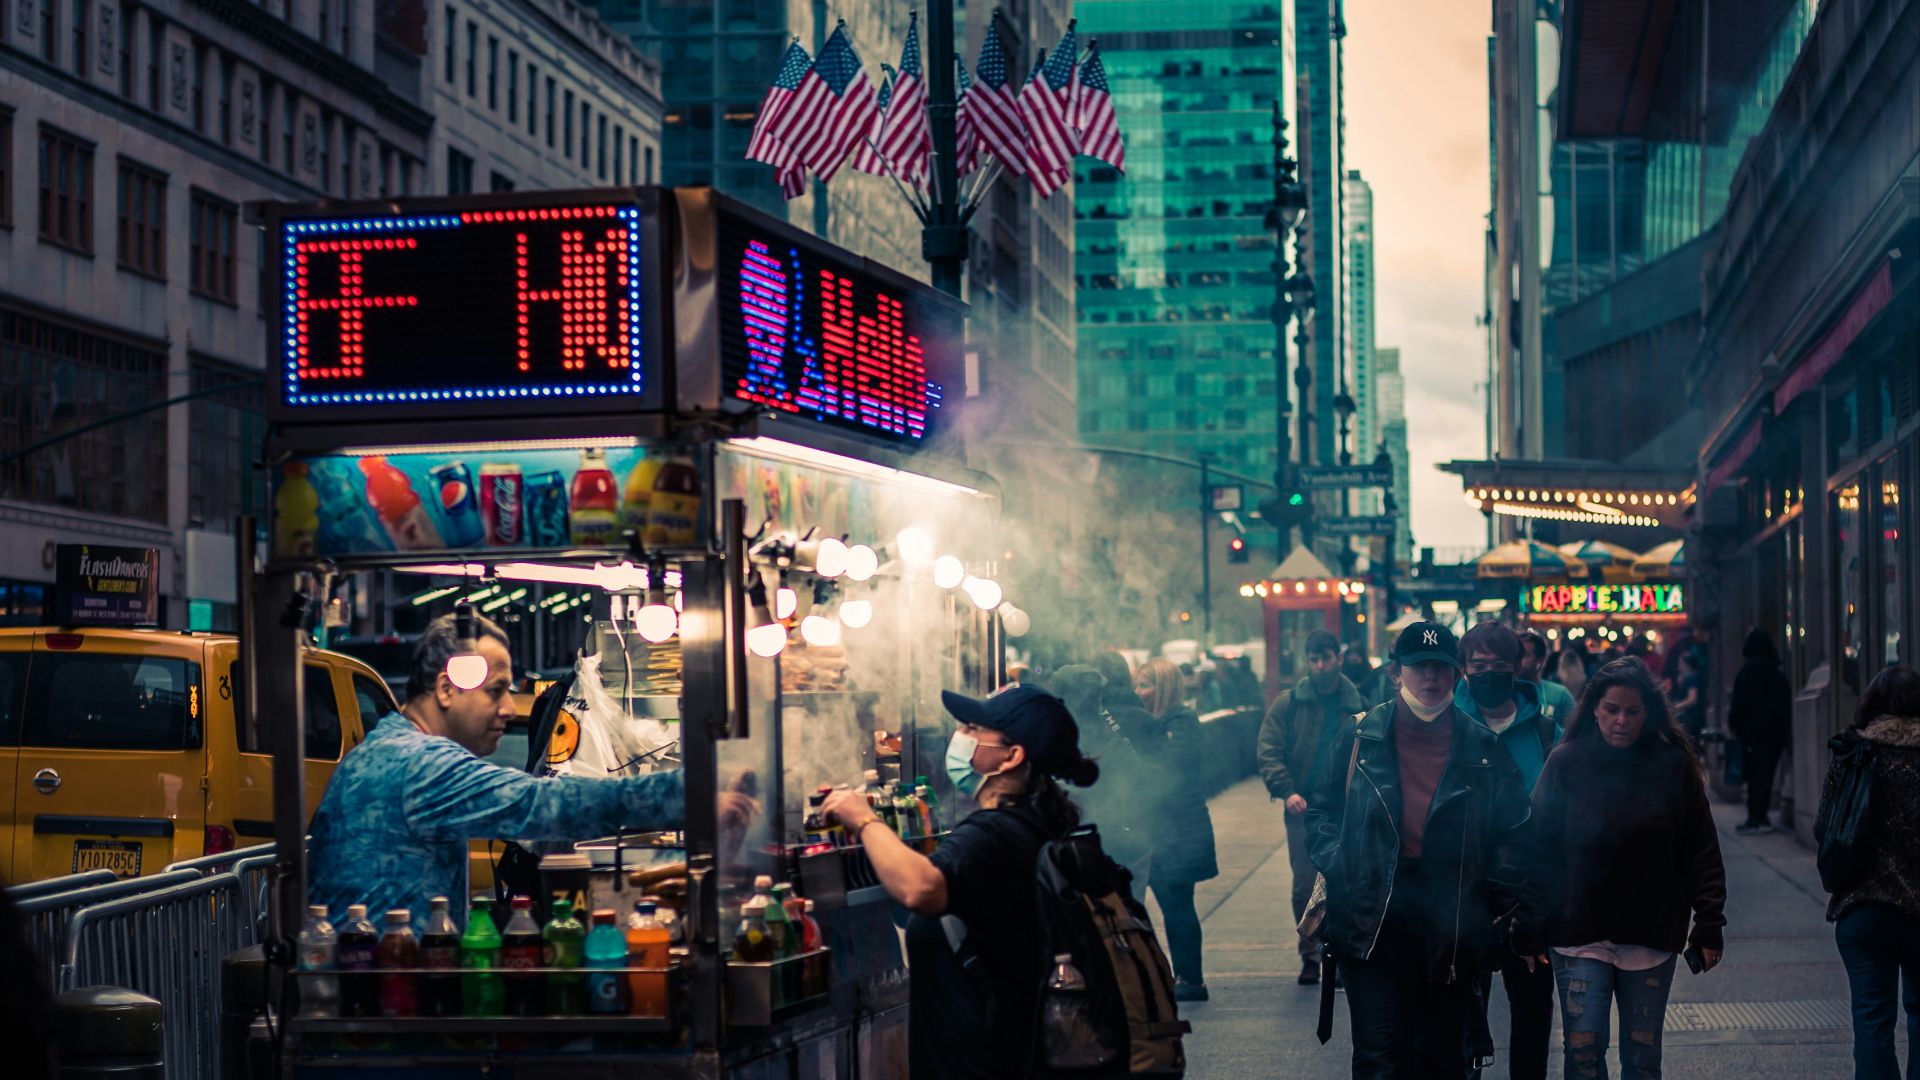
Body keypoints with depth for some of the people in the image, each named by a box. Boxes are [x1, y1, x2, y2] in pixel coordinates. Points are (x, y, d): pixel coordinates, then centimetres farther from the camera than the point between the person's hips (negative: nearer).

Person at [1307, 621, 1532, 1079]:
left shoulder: (1481, 748, 5)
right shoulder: (1362, 739, 4)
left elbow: (1514, 830, 9)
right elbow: (1322, 810, 11)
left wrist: (1494, 898, 0)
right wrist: (1337, 867, -4)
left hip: (1453, 928, 1)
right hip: (1373, 918, -1)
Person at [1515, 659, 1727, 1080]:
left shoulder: (1674, 766, 0)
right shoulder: (1567, 764, -2)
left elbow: (1701, 852, 3)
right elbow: (1540, 851, -1)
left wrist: (1710, 925, -2)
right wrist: (1529, 929, -4)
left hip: (1651, 934, 1)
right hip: (1579, 933, -1)